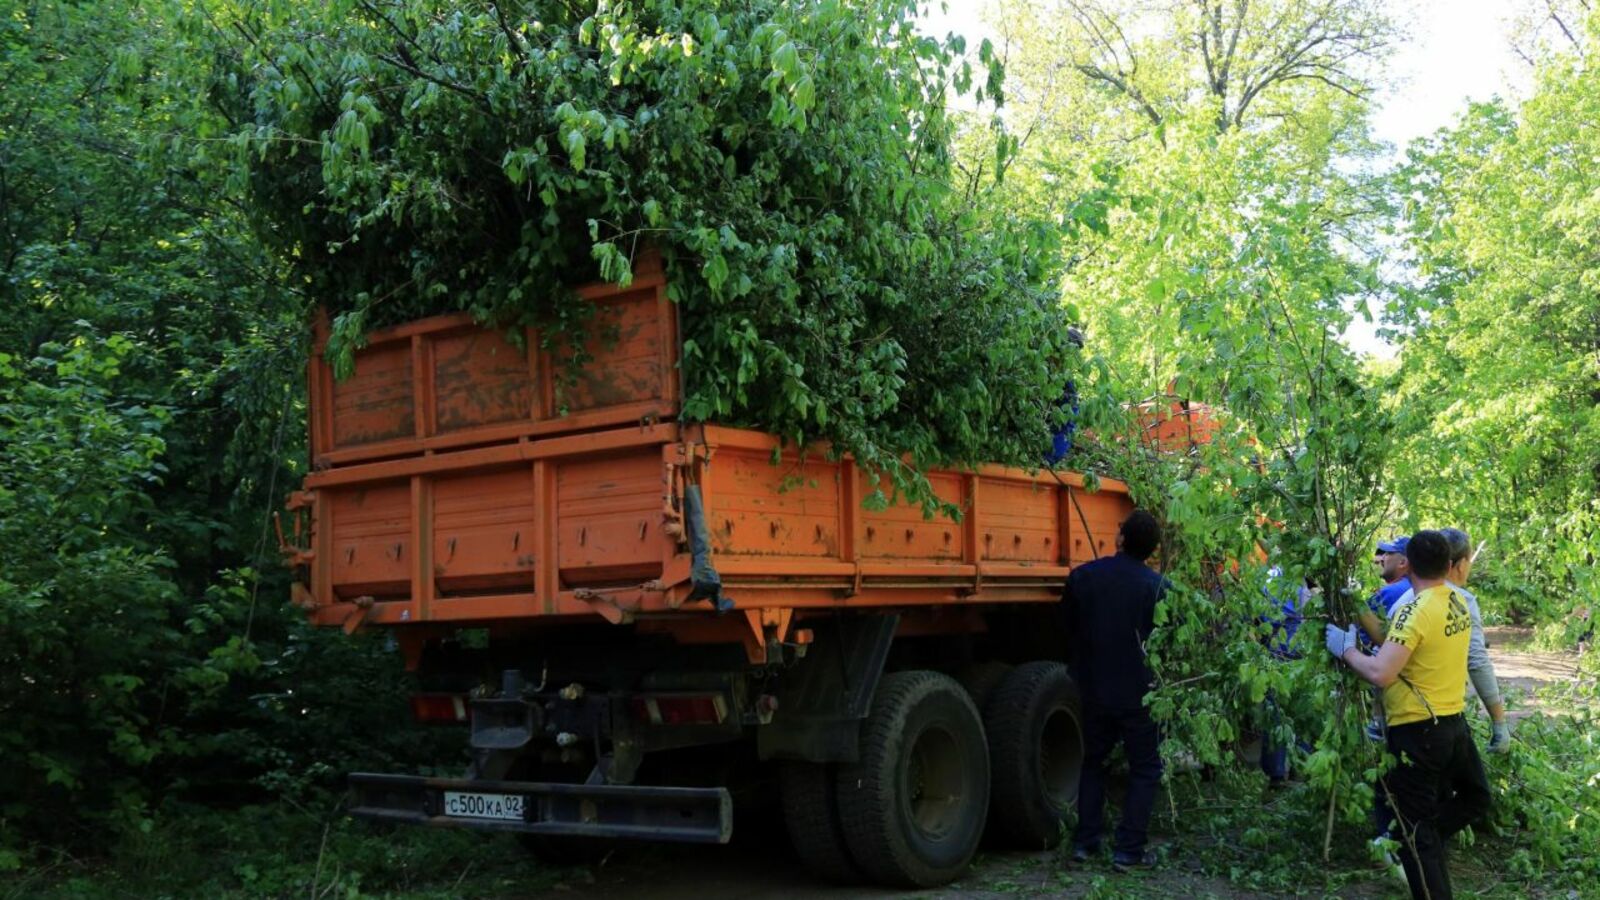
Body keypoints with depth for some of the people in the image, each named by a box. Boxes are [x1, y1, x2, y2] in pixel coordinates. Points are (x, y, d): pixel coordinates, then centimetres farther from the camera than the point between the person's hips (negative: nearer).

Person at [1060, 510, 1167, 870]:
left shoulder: (1082, 577, -5)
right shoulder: (1157, 587, -14)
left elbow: (1068, 624, 8)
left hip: (1094, 689, 3)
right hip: (1139, 693, -3)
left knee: (1093, 763, 20)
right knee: (1144, 769, 10)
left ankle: (1085, 841, 20)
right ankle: (1129, 848, 5)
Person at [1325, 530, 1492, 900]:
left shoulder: (1415, 611, -22)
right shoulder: (1459, 603, 3)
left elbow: (1381, 673, -29)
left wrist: (1345, 649, -14)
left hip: (1417, 731, -8)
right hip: (1454, 721, 8)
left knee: (1416, 828, 3)